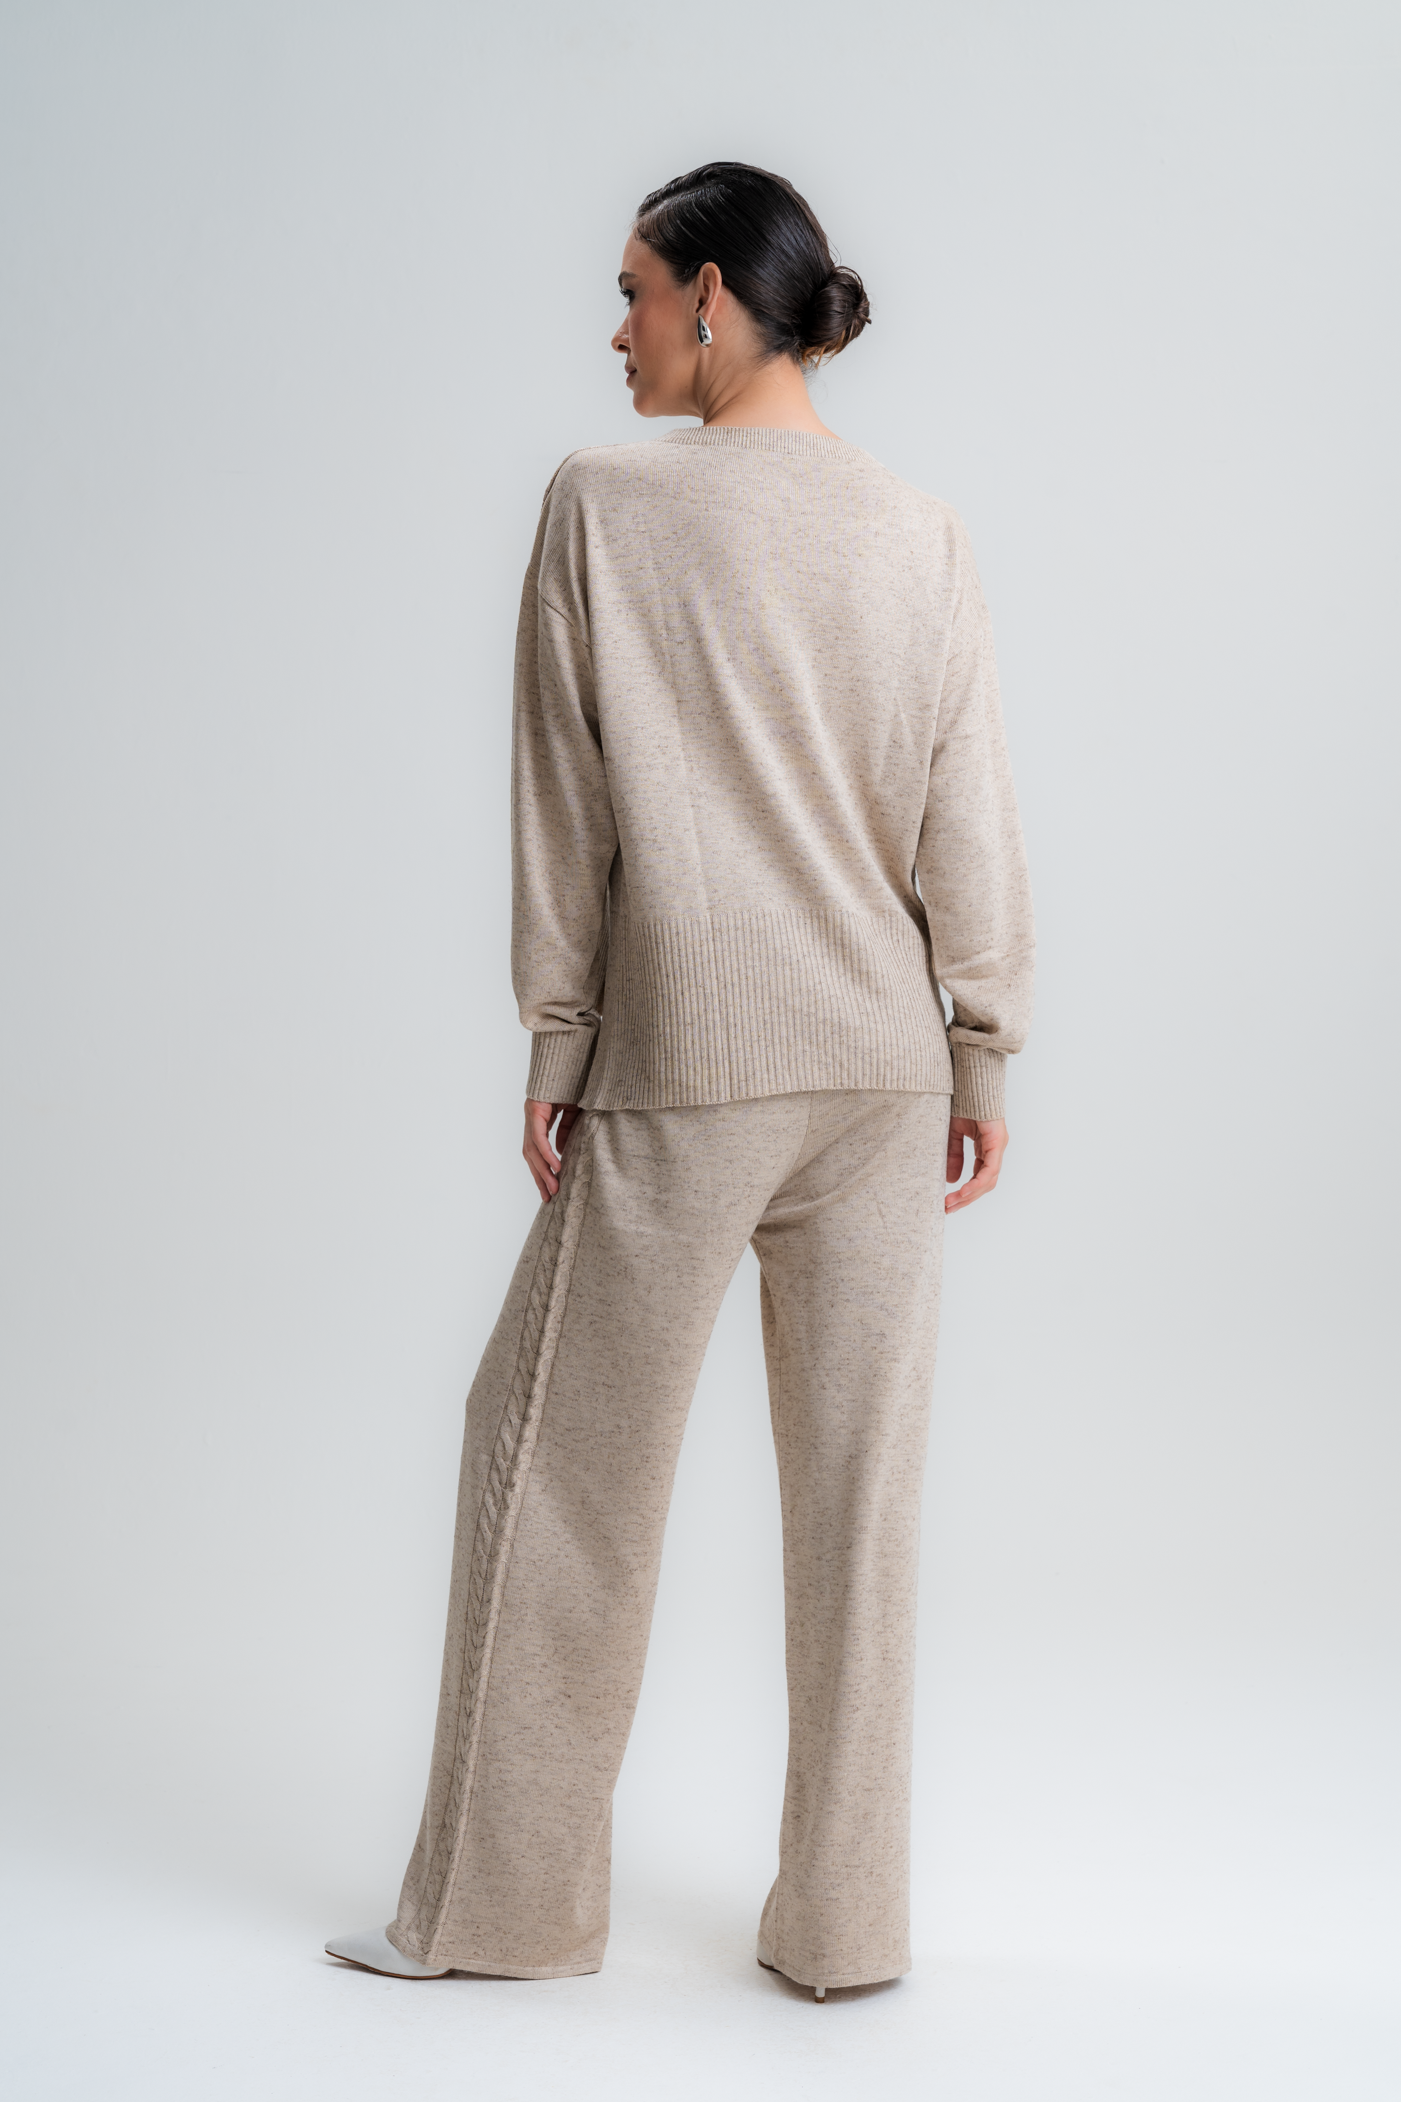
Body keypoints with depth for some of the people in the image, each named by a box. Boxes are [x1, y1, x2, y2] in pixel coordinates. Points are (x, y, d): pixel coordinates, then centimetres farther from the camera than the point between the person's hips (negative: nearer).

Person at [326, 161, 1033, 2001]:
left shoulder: (606, 505, -6)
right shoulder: (920, 536, 2)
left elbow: (568, 806, -5)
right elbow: (969, 822, 2)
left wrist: (555, 1044, 2)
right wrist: (987, 1052, 10)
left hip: (682, 1071, -3)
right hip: (883, 1064, 4)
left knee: (564, 1454, 10)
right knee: (860, 1480, 10)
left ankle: (500, 1899, 22)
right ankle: (846, 1916, 20)